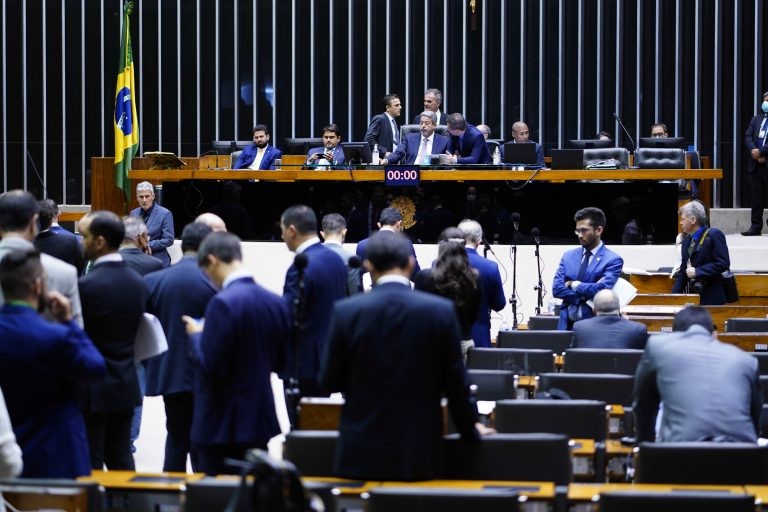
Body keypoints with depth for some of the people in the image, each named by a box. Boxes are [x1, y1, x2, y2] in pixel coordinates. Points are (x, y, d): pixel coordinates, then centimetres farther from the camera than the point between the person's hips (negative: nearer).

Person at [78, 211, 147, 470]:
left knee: (90, 466, -1)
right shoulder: (137, 282, 5)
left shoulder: (88, 285, -18)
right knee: (121, 461, 13)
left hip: (92, 389, -7)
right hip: (125, 386, 7)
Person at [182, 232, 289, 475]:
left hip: (223, 426, -7)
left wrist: (197, 335, -3)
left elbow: (211, 367, -19)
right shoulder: (275, 302, 4)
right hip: (261, 420, 7)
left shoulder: (223, 303, -19)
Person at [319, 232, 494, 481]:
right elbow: (455, 380, 1)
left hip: (362, 452, 0)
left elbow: (330, 381, 2)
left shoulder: (346, 311, -6)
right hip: (418, 450, 0)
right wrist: (470, 427, 16)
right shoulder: (441, 310, -6)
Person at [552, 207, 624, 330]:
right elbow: (556, 288, 2)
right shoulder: (569, 256, 12)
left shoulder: (613, 260, -3)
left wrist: (573, 284, -6)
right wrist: (585, 297, -11)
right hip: (567, 324, 4)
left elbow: (602, 289, -17)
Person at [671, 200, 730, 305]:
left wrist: (697, 272, -17)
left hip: (710, 298, -7)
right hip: (691, 297, 7)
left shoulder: (714, 235, -8)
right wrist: (674, 296, 7)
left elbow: (723, 263, -15)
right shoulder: (686, 241, 16)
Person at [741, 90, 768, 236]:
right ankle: (755, 227, 8)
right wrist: (753, 150, -12)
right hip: (756, 164, 5)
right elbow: (748, 137, 6)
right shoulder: (756, 120, 15)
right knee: (756, 197, 6)